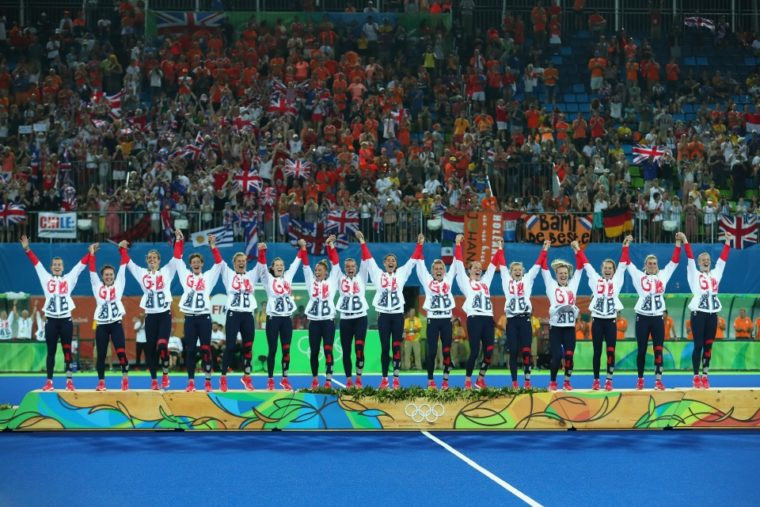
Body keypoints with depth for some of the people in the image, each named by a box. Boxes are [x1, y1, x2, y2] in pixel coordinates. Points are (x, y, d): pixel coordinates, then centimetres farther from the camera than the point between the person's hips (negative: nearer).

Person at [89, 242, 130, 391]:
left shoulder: (118, 285, 7)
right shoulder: (97, 286, 9)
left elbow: (122, 267, 3)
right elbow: (92, 270, 4)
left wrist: (122, 249, 1)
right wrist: (92, 253, 0)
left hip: (116, 324, -1)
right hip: (101, 325, 1)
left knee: (121, 352, -12)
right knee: (101, 355, 3)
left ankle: (125, 379, 0)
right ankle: (101, 382, 12)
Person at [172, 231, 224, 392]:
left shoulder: (208, 277, 8)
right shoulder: (185, 275, 12)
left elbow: (218, 263, -2)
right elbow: (177, 259, 8)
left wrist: (213, 246, -13)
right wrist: (179, 242, 0)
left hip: (204, 317, -1)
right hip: (189, 317, 2)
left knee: (206, 349, -2)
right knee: (190, 350, 2)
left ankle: (208, 382, 3)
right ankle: (191, 382, 5)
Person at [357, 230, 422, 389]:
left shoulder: (401, 274, 9)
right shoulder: (378, 275, 7)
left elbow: (413, 260, 7)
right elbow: (368, 259, 4)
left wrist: (419, 244, 1)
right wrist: (362, 242, -2)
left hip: (398, 315, 0)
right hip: (383, 315, 0)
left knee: (396, 347, 1)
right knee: (384, 347, -1)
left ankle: (396, 379, 2)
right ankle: (384, 379, 3)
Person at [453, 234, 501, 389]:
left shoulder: (485, 281, 23)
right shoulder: (466, 282, 11)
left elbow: (493, 265, 24)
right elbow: (459, 263, 5)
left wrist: (500, 249, 20)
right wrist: (458, 244, 3)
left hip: (488, 318, 5)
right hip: (474, 318, -5)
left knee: (489, 351, 0)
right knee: (474, 351, -10)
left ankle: (480, 379, 13)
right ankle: (468, 381, -2)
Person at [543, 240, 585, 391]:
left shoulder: (573, 285, 12)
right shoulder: (551, 285, 7)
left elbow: (580, 268, 10)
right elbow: (544, 268, 2)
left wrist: (577, 250, 4)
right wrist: (545, 250, -3)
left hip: (570, 327, 2)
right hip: (555, 327, -2)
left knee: (569, 355, -2)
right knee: (557, 356, -7)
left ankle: (567, 382, 11)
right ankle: (553, 382, 9)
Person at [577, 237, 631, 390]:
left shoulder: (617, 280, 8)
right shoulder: (596, 280, 9)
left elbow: (622, 265, 4)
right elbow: (586, 265, 8)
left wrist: (625, 247, -2)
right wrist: (579, 250, 5)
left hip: (611, 320, 0)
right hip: (597, 320, 0)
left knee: (610, 351, -1)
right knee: (597, 351, 3)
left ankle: (609, 380, 2)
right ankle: (596, 380, 8)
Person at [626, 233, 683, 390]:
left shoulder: (663, 276, 10)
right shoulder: (638, 276, 6)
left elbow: (674, 261, 8)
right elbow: (627, 262, 1)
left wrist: (678, 242, 1)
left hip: (657, 318, 1)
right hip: (642, 317, -1)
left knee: (658, 350, -2)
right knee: (642, 350, 4)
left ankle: (658, 381, -2)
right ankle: (640, 379, 13)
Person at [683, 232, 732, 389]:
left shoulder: (715, 273, 15)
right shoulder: (694, 274, 5)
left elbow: (723, 258, 12)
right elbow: (690, 258, -3)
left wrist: (728, 242, 10)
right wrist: (685, 241, -12)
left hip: (712, 314, 4)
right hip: (699, 313, -4)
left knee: (708, 346, 4)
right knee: (698, 345, -5)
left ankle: (705, 376, 8)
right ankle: (696, 377, -3)